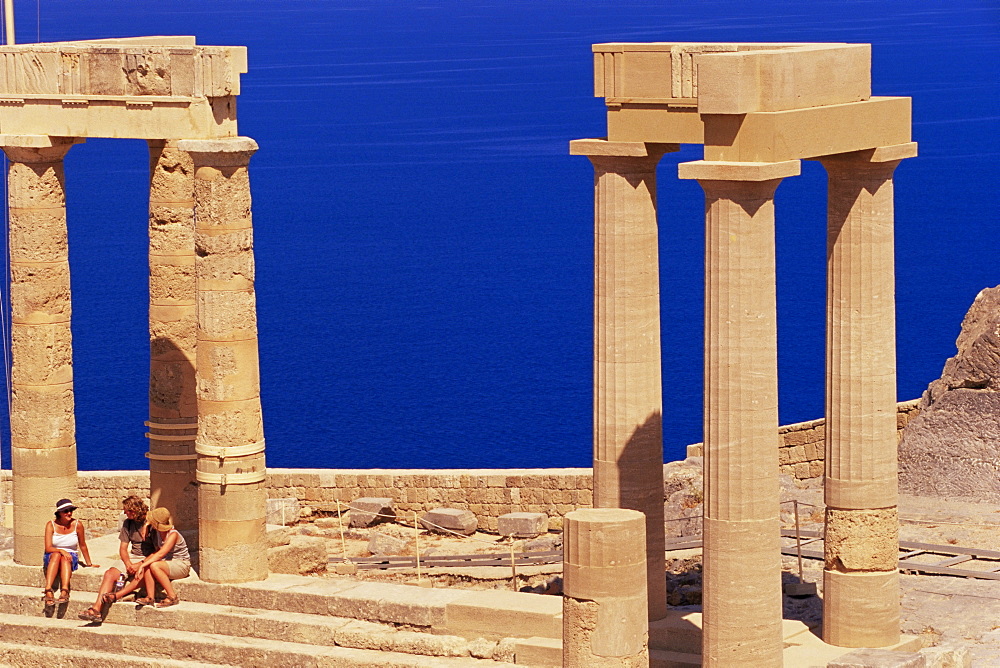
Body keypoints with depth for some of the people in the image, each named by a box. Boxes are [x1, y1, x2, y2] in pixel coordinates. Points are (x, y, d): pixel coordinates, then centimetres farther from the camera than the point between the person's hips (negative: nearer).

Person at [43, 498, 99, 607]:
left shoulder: (77, 525, -4)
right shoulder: (51, 525, -5)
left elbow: (82, 546, 9)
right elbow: (48, 548, -10)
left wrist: (89, 563, 17)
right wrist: (61, 551, -28)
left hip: (71, 558, 0)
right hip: (51, 558, 0)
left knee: (65, 559, -35)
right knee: (56, 555, -36)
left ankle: (64, 591, -56)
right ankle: (48, 590, -51)